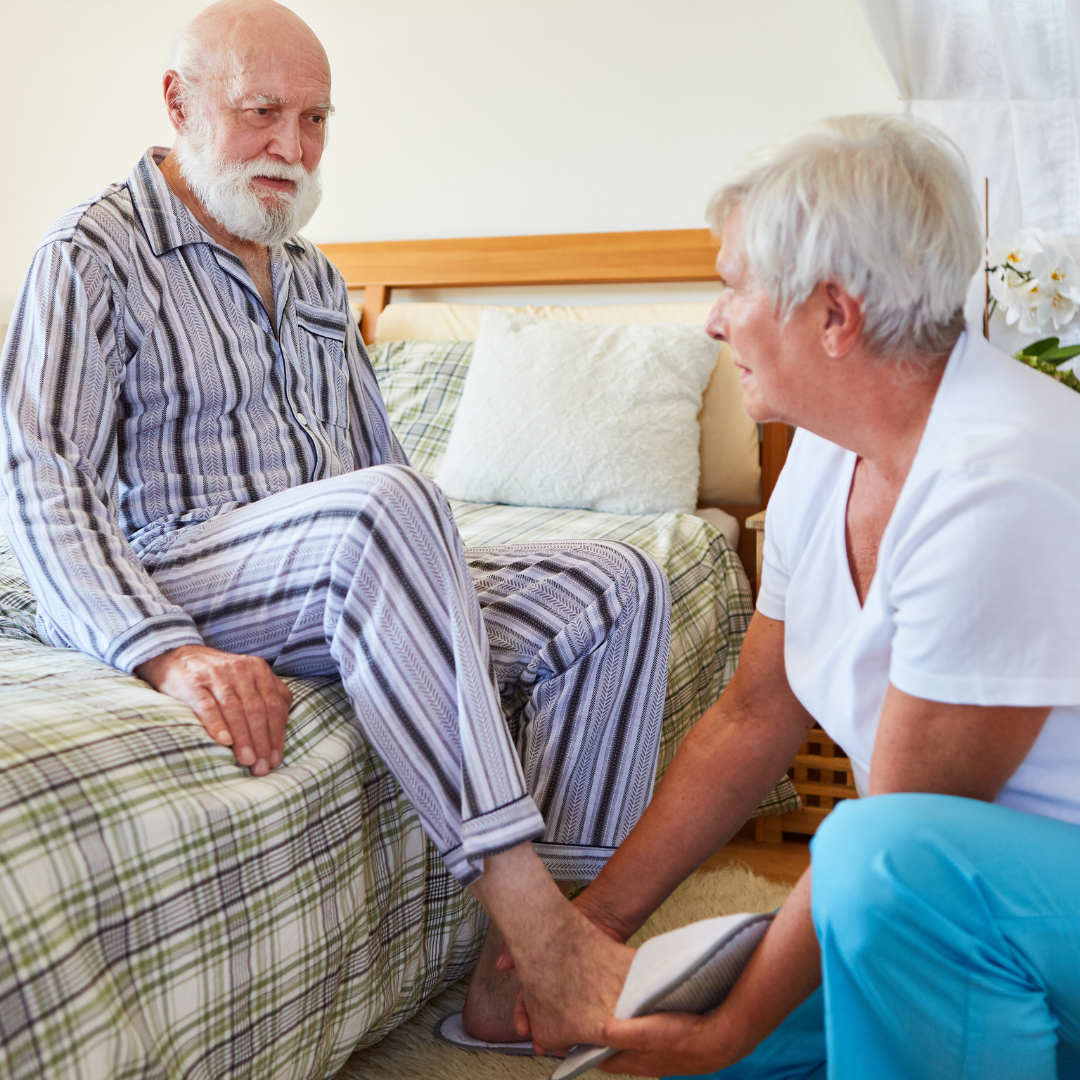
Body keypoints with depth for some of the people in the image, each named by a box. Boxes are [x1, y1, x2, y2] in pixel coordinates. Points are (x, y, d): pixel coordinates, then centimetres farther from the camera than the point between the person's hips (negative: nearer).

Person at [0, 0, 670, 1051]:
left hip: (345, 575, 7)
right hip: (168, 585, -7)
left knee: (617, 587, -12)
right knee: (384, 505, -38)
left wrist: (436, 580, 8)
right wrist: (167, 652, -30)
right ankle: (547, 940, -37)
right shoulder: (94, 254, -1)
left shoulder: (314, 277, 21)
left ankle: (518, 970, -21)